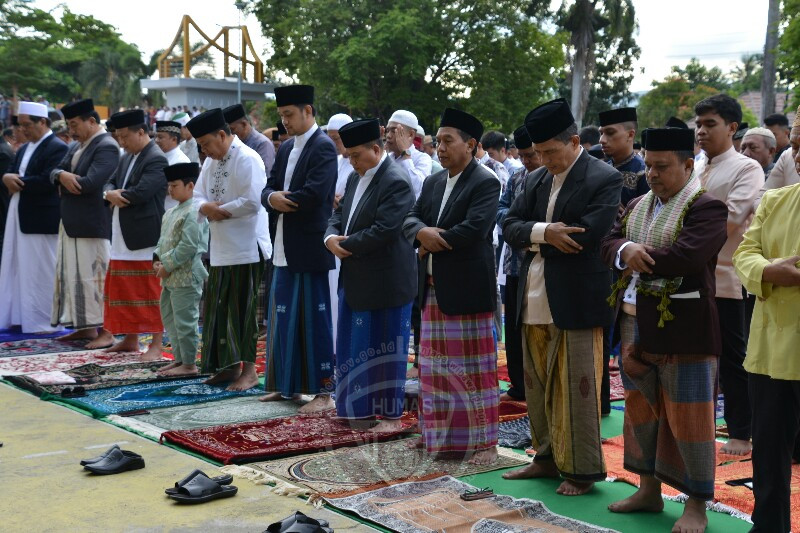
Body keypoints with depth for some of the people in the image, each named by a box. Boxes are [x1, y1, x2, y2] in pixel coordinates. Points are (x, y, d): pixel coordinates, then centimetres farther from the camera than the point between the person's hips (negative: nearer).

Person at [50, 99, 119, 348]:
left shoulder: (106, 147, -14)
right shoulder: (79, 146, 16)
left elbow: (91, 182, -24)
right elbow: (55, 171, 11)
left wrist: (65, 179, -6)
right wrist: (62, 175, -13)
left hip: (92, 224, -9)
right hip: (71, 222, 9)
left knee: (94, 276, -6)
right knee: (74, 275, 12)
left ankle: (105, 331, 0)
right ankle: (85, 326, 20)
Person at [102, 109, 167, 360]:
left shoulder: (157, 160, -13)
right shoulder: (126, 158, 16)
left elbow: (140, 192, -23)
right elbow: (109, 184, 14)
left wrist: (116, 195, -6)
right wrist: (110, 194, -9)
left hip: (145, 237, -9)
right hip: (123, 237, 9)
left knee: (150, 291, -3)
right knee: (124, 290, 14)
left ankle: (156, 345, 2)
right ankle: (130, 339, 24)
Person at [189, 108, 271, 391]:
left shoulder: (247, 159, -13)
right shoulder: (211, 161, 14)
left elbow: (252, 202, -22)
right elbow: (198, 195, 15)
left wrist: (219, 210, -11)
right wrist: (205, 207, -9)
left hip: (246, 248, -9)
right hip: (220, 248, 9)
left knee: (242, 309, -3)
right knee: (218, 309, 11)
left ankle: (249, 369, 6)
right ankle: (229, 366, 22)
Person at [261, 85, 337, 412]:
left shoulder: (324, 147, -10)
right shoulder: (286, 148, 15)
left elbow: (313, 195, -21)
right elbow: (268, 190, 11)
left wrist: (280, 201, -7)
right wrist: (273, 198, -12)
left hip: (311, 249, -8)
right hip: (285, 249, 8)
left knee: (315, 319, -2)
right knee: (283, 318, 13)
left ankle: (324, 391, 5)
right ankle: (287, 384, 24)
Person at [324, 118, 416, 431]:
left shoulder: (395, 182, -18)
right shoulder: (356, 178, 11)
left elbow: (384, 230, -25)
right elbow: (339, 213, 15)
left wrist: (345, 244, -15)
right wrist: (331, 237, -7)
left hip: (385, 282, -9)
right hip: (355, 279, 9)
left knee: (386, 347, 2)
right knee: (355, 345, 16)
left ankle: (391, 414, 13)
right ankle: (358, 405, 28)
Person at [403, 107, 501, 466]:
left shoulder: (485, 183, -10)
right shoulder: (433, 182, 14)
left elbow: (474, 229, -22)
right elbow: (410, 219, 8)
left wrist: (433, 242, -11)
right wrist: (422, 232, -16)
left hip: (467, 288, -8)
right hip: (432, 287, 8)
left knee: (473, 365, -1)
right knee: (434, 363, 14)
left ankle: (484, 441, 8)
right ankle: (437, 432, 26)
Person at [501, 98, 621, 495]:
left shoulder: (605, 179, -10)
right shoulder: (535, 180, 11)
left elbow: (587, 237, -19)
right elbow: (510, 227, 4)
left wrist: (534, 242, -7)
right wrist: (543, 232, -17)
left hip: (576, 301, -7)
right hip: (534, 302, 7)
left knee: (576, 388, 0)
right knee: (538, 385, 15)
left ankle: (583, 469, 12)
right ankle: (548, 456, 30)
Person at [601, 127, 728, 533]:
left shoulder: (707, 208, -11)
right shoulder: (637, 205, 14)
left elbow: (684, 256, -23)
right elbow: (609, 244, 5)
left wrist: (637, 262, -11)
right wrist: (626, 251, -18)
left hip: (682, 328, -7)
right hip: (635, 323, 8)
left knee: (687, 415, 0)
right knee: (641, 407, 15)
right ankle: (649, 489, 29)